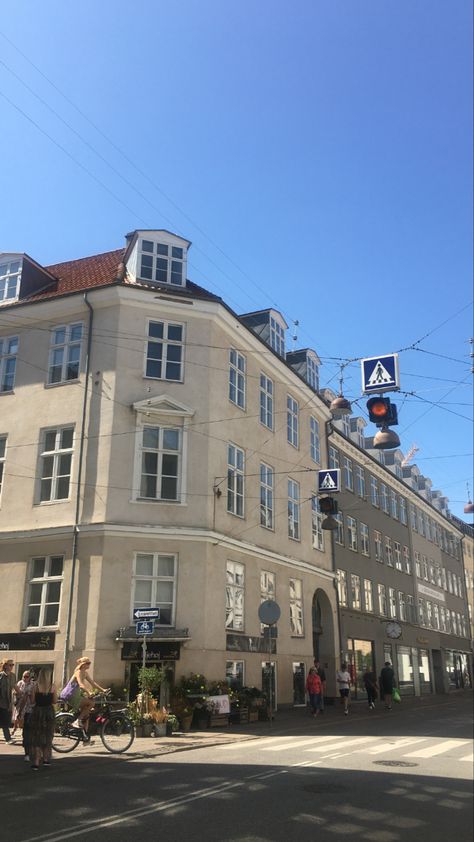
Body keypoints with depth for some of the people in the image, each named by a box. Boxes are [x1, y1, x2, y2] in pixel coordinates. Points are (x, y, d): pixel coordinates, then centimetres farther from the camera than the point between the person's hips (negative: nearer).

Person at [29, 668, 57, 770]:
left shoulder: (36, 686, -6)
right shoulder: (52, 687, -4)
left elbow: (33, 701, -2)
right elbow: (55, 701, 3)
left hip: (37, 711, -1)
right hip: (49, 711, 1)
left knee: (36, 736, 5)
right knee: (48, 736, 16)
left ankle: (36, 762, 0)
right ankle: (46, 759, 25)